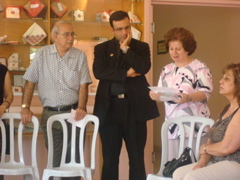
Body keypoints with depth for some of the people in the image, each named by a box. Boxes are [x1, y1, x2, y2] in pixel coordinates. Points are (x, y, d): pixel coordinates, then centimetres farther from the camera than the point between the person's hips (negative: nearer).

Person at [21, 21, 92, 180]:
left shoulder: (80, 56, 2)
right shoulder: (42, 54, 3)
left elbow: (83, 85, -1)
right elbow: (30, 82, 4)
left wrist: (81, 108, -15)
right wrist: (25, 107, -4)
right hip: (50, 114, 0)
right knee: (54, 159, 4)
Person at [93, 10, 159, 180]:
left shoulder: (141, 47, 9)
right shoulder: (102, 48, 9)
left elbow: (144, 67, -10)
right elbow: (99, 72, -8)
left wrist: (126, 48, -8)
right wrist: (126, 74, -11)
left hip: (134, 108, 0)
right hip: (109, 107, 0)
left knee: (137, 158, 4)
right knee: (110, 158, 6)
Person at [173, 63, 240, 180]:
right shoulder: (227, 109, 17)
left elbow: (226, 147, -21)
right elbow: (212, 139, 14)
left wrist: (205, 148, -2)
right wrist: (202, 161, -4)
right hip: (216, 162, 10)